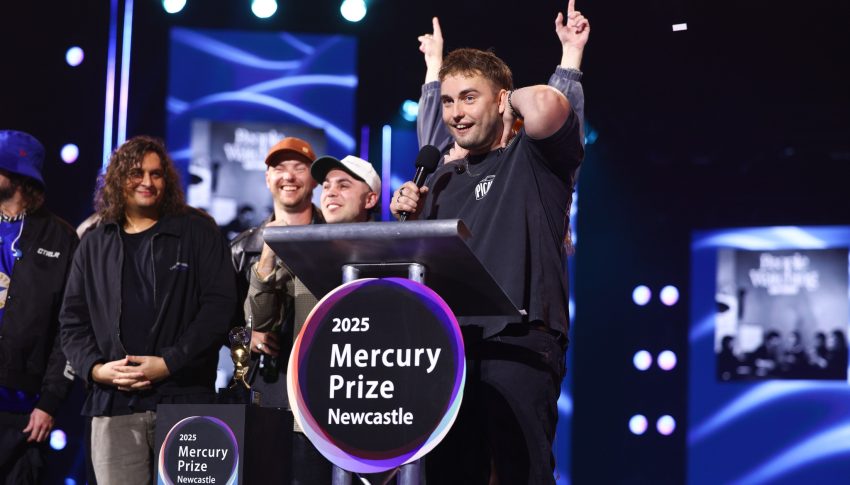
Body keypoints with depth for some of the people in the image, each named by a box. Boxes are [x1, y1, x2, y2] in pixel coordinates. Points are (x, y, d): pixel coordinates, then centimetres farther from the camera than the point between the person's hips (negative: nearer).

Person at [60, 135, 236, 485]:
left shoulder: (198, 233, 6)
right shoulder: (95, 245, 16)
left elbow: (219, 305, -3)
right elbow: (73, 320, 15)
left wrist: (169, 363, -12)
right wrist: (94, 368, -5)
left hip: (184, 398, -3)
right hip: (113, 403, 3)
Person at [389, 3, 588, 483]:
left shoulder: (535, 158, 2)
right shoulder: (445, 178, 20)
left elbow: (547, 106, -23)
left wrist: (516, 97, -1)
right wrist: (409, 219, 8)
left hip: (519, 344, -7)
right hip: (449, 345, 7)